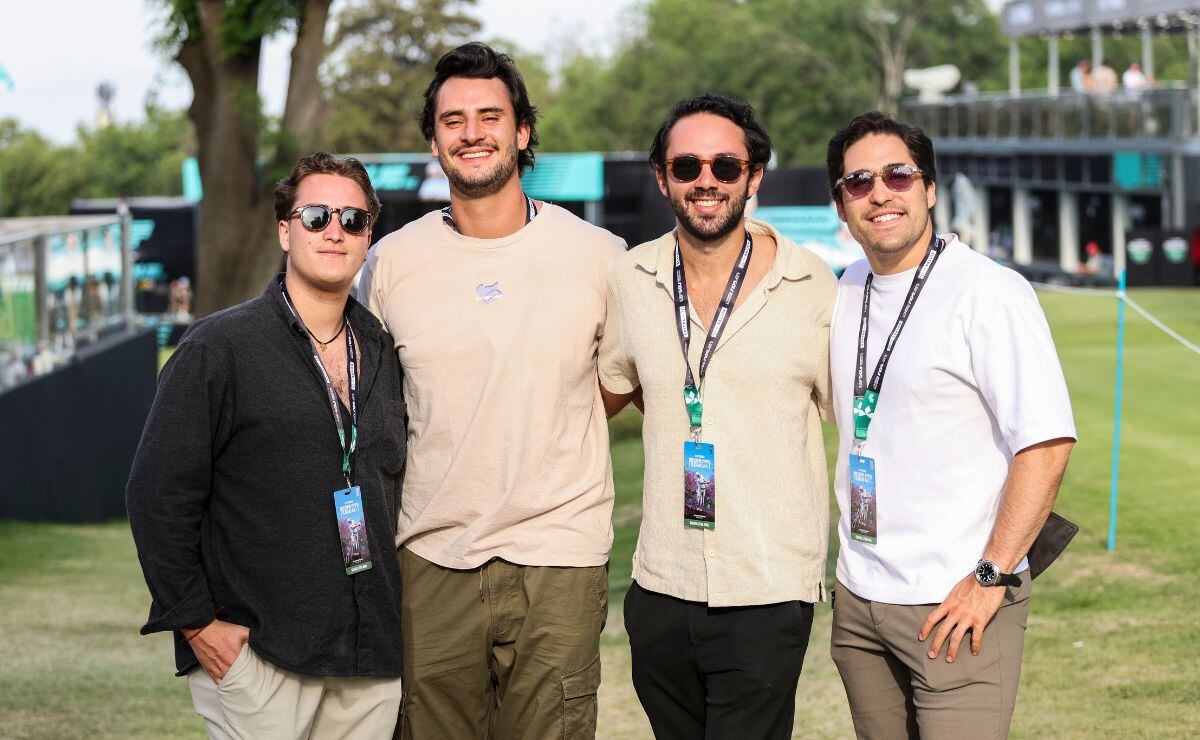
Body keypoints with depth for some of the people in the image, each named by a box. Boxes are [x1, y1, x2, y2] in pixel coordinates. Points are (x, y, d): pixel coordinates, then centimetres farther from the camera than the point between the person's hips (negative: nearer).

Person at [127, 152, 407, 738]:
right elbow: (157, 493, -7)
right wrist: (194, 621, -10)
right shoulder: (219, 347, -5)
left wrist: (398, 612, 13)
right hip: (254, 650, -5)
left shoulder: (382, 353, 12)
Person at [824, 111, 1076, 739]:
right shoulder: (847, 292, 10)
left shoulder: (990, 292, -11)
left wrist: (991, 576, -18)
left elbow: (1046, 443, -16)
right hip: (858, 598, 7)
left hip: (958, 605, -6)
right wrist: (853, 566, 15)